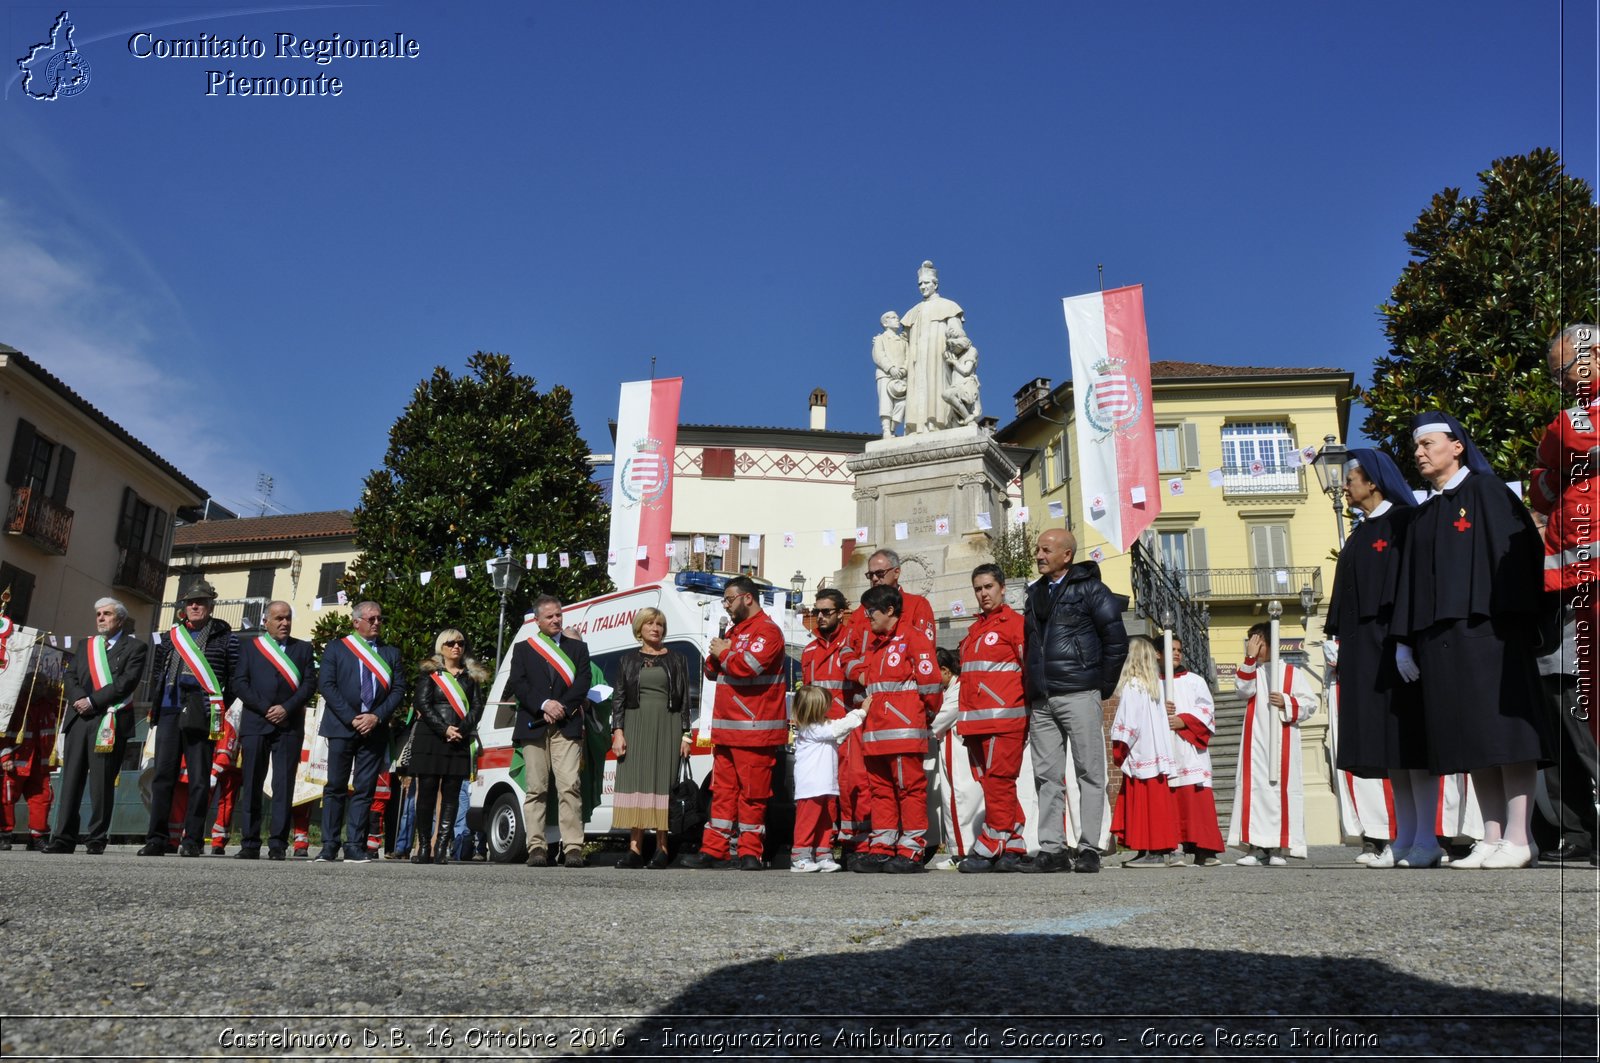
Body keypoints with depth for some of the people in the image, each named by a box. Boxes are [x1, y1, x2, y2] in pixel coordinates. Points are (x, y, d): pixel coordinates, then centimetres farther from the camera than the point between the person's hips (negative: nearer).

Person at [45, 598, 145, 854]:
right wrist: (78, 700, -6)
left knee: (102, 782, -4)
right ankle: (64, 837, 7)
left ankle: (96, 839, 1)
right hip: (78, 719, 5)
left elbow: (127, 682, -7)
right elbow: (71, 677, 13)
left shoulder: (135, 647, 5)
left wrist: (92, 701, -13)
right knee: (71, 779, 3)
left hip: (110, 721, -5)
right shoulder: (86, 645, 22)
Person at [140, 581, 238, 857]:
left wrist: (219, 707, -2)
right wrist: (157, 703, 15)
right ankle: (156, 839, 8)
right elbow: (157, 672, 26)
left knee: (198, 780, -3)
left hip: (200, 716, -4)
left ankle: (192, 840, 0)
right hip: (169, 712, 4)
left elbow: (235, 676, 3)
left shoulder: (224, 637, 5)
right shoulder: (172, 635, 18)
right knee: (163, 776, 4)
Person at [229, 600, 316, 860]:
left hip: (289, 726, 0)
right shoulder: (250, 647, 13)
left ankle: (278, 844, -2)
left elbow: (310, 684, 5)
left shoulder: (303, 648, 14)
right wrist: (265, 709, -7)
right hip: (255, 724, 0)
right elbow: (239, 683, 4)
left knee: (284, 786, -4)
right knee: (251, 785, 0)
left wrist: (286, 708, -9)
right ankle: (250, 844, 5)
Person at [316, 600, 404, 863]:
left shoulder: (391, 653, 14)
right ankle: (329, 846, 3)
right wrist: (351, 718, -11)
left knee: (364, 790, 1)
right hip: (342, 727, -2)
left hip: (374, 729, 2)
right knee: (336, 787, 0)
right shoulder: (336, 648, 7)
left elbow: (399, 689, 7)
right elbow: (326, 684, -3)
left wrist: (377, 717, -8)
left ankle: (355, 847, 3)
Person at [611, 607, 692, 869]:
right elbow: (619, 698, 10)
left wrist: (685, 734, -1)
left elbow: (685, 700, 7)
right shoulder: (628, 661, 13)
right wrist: (618, 732, -1)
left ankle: (662, 847, 0)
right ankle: (635, 848, -1)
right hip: (635, 727, 2)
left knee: (663, 783, -4)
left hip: (667, 728, -1)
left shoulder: (675, 661, 10)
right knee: (634, 783, -3)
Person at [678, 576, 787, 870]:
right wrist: (716, 655, 0)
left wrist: (722, 653, -6)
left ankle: (749, 853, 3)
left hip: (753, 730, -9)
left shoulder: (766, 630, -8)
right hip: (725, 729, 9)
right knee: (723, 791, 10)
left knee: (752, 794, -3)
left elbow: (748, 665, -23)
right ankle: (714, 851, 14)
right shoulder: (734, 631, 22)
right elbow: (711, 671, 23)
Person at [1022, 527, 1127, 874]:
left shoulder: (1089, 589, -1)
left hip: (1078, 695, -6)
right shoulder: (1035, 594, 18)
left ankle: (1089, 849, 3)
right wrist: (1032, 689, 15)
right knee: (1046, 775, 5)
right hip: (1040, 701, 6)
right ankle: (1052, 850, 9)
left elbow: (1116, 640, -2)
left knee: (1090, 773, -1)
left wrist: (1102, 686, -1)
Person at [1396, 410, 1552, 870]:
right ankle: (1492, 838, 7)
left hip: (1486, 627, -6)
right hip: (1439, 636, 6)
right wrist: (1406, 639, 13)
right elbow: (1411, 580, 19)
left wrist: (1510, 620, -18)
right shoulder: (1424, 515, 21)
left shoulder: (1486, 491, 2)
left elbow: (1516, 551, -8)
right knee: (1470, 740, 4)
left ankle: (1518, 839, -3)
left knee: (1502, 730, -7)